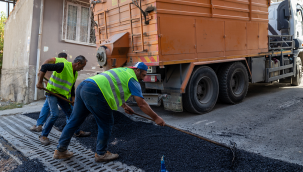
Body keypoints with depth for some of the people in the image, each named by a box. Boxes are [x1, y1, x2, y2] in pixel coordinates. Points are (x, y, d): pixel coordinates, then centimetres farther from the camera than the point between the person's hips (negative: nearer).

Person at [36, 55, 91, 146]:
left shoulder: (75, 73, 6)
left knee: (70, 113, 13)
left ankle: (77, 131, 29)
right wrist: (40, 82, -25)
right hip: (52, 92, -8)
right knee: (54, 114, -19)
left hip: (62, 94, 8)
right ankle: (43, 136, -2)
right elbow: (44, 67, -26)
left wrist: (73, 98, 7)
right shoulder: (63, 66, -23)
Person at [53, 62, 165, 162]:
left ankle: (60, 150, 27)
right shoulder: (132, 79, 2)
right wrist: (156, 118, 6)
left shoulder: (123, 71, 28)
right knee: (106, 124, 6)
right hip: (94, 92, -10)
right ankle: (101, 154, 20)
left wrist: (124, 106, 44)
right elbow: (142, 104, -2)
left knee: (74, 120, 16)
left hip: (82, 86, 10)